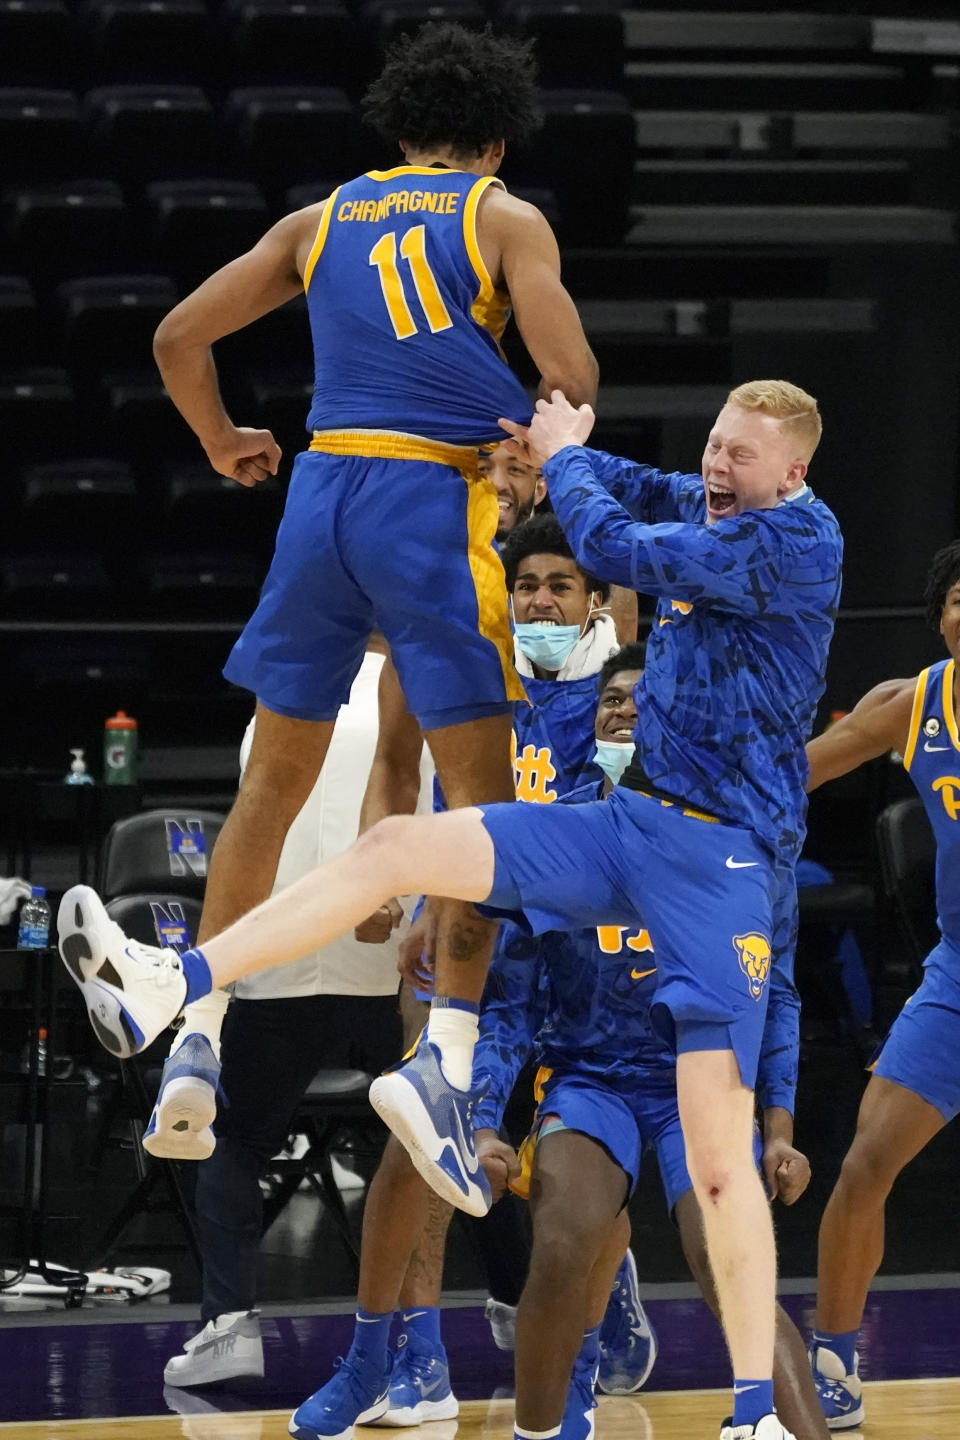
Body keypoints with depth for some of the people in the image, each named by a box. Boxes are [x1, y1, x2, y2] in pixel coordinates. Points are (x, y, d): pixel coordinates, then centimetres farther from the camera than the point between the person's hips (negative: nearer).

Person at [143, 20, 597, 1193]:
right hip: (439, 497, -4)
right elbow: (570, 378, -9)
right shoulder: (505, 217, 4)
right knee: (479, 794, -1)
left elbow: (179, 336, 16)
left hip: (323, 487, 4)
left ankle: (195, 1041, 14)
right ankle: (445, 1054, -16)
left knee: (273, 783, 15)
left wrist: (224, 447, 29)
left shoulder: (322, 220, 16)